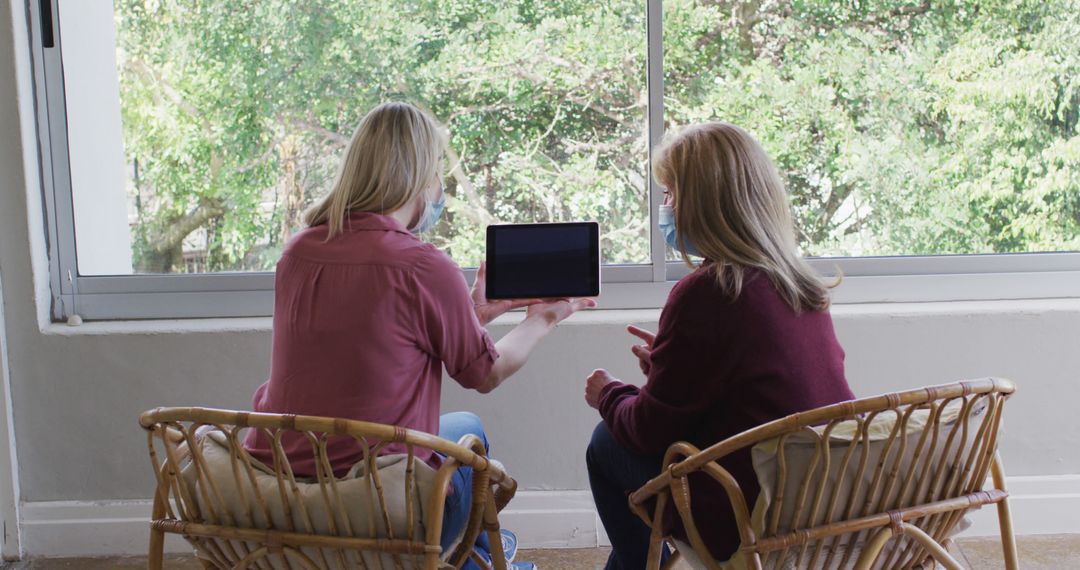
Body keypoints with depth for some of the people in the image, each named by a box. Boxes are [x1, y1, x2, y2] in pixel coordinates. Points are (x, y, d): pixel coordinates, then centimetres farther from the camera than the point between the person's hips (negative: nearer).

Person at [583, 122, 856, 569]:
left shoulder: (703, 293, -20)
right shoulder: (799, 283, 4)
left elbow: (650, 429, -11)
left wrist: (606, 394, 9)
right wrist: (668, 360, 22)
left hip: (755, 524, -8)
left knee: (606, 445, 9)